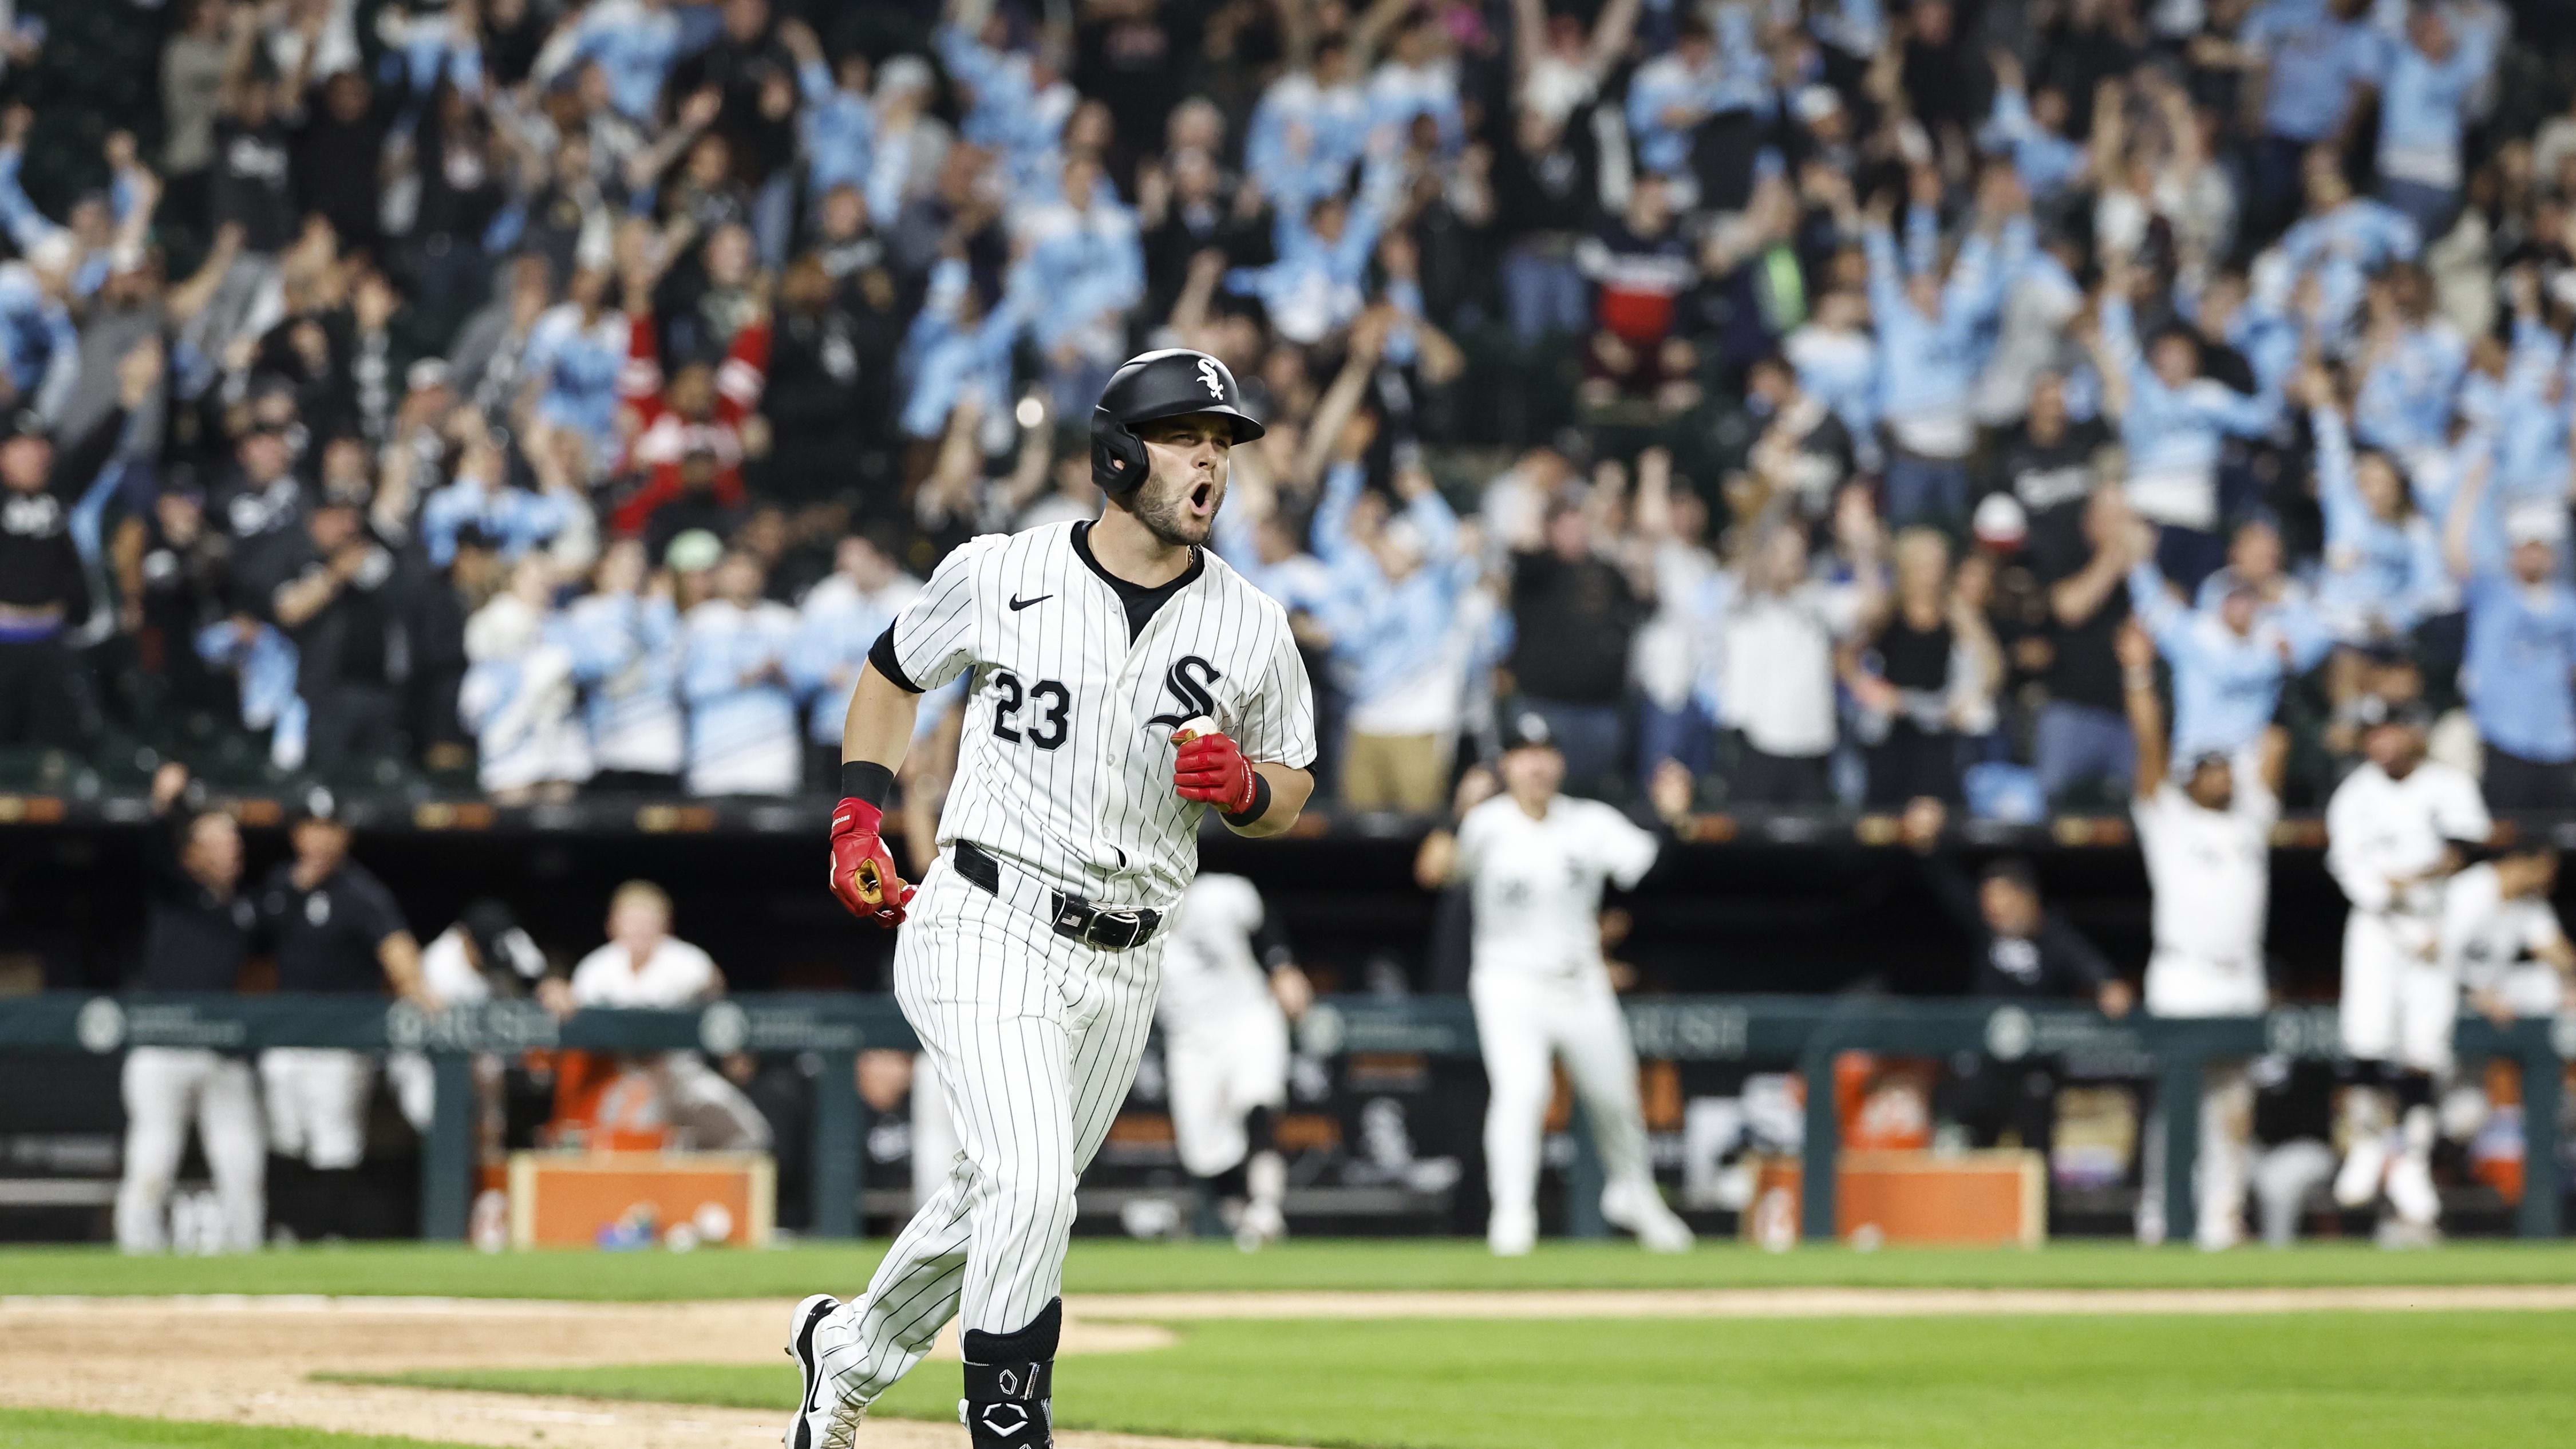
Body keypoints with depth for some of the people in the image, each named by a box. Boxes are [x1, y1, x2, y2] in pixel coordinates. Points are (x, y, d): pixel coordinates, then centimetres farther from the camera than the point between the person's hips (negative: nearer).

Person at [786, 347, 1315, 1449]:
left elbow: (1292, 789, 12)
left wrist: (1243, 788, -11)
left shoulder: (1252, 628, 2)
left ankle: (851, 1348, 42)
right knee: (1029, 1190, -22)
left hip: (1122, 965, 4)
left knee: (1005, 1201, 16)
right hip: (989, 930, -4)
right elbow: (892, 671, 14)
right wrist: (857, 819, 6)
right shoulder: (998, 575, -4)